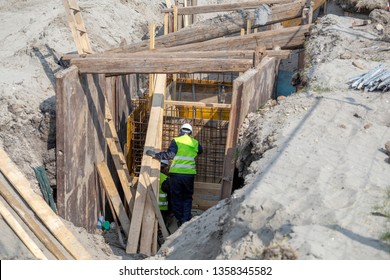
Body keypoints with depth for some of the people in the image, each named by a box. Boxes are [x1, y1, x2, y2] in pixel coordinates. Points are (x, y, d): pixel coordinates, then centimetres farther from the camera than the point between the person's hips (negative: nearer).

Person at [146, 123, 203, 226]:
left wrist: (155, 154, -11)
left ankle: (180, 220, 12)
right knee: (187, 198, 15)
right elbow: (200, 150, 28)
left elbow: (170, 155, -15)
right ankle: (186, 219, 7)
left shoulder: (176, 141, -3)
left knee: (176, 198, 10)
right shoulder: (195, 143, 9)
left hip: (176, 173, -2)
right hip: (189, 174, 3)